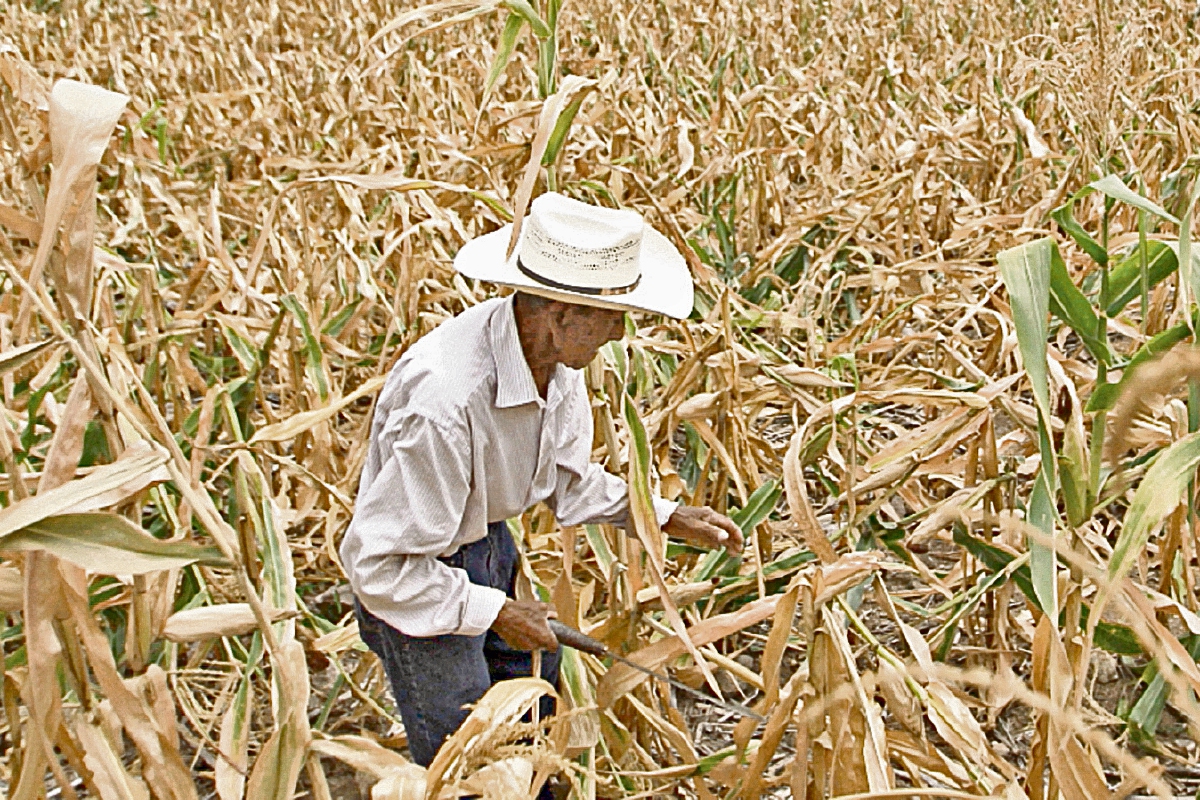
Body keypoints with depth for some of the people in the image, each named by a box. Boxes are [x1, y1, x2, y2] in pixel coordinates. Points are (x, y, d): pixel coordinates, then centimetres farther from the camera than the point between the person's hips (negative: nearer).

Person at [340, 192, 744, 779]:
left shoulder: (556, 354, -14)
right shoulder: (444, 401, -39)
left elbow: (567, 477, 4)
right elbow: (380, 566, -31)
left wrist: (668, 518, -3)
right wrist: (495, 612, -22)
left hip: (490, 543, 8)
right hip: (416, 580, -8)